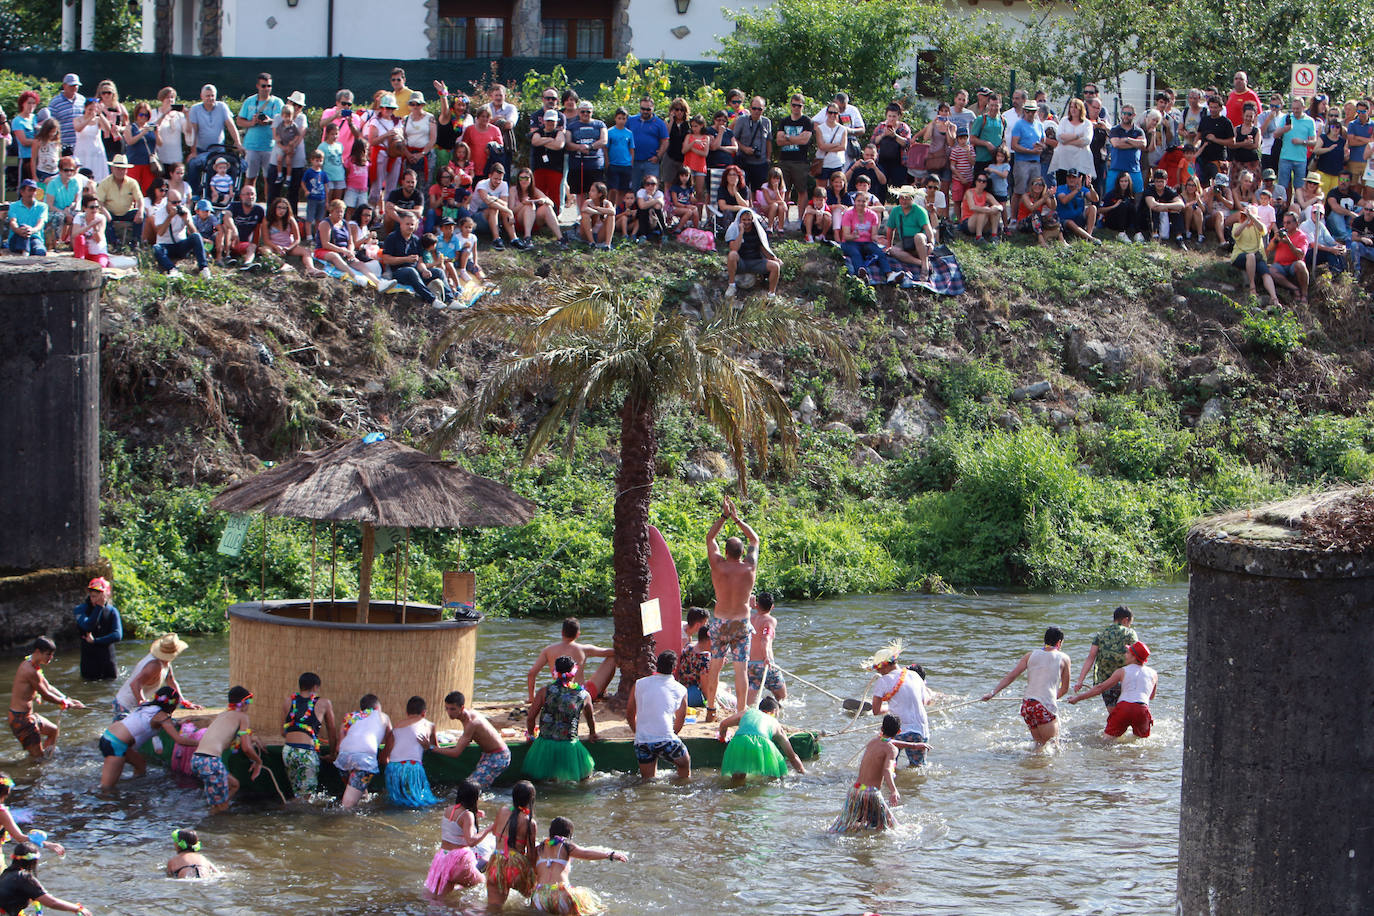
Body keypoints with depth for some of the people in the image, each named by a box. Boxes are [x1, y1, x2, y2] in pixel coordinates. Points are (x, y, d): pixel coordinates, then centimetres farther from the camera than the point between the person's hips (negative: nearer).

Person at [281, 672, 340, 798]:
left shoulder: (289, 702, 16)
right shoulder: (324, 704, 8)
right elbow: (332, 731, 18)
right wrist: (332, 754, 31)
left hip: (288, 750, 4)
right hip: (307, 752, -4)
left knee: (297, 793, 16)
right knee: (308, 794, -3)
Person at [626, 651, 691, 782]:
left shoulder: (638, 684, 9)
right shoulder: (681, 690, 5)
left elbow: (630, 714, 19)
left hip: (641, 741, 2)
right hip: (665, 740, -2)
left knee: (647, 780, 14)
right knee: (685, 764, 23)